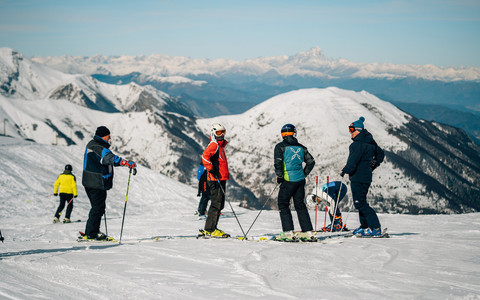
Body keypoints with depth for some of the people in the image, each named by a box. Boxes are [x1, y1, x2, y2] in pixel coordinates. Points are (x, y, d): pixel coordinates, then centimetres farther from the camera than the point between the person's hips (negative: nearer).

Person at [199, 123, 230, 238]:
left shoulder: (220, 145, 22)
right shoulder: (214, 144, -10)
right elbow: (205, 156, -26)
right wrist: (211, 170, -26)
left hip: (221, 179, 10)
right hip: (215, 180, -10)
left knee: (219, 205, 11)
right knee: (216, 204, -11)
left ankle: (211, 228, 16)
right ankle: (209, 230, -9)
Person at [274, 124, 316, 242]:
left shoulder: (280, 146, -2)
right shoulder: (301, 147, 12)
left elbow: (278, 162, -14)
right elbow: (311, 161, 14)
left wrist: (279, 176, -5)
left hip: (289, 180, -5)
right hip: (300, 180, 5)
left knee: (283, 205, 4)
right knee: (300, 204, 13)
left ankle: (288, 233, -6)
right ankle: (308, 232, 9)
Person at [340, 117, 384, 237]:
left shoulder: (357, 144, -18)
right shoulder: (370, 142, 12)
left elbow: (353, 162, -22)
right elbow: (380, 154, 24)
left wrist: (344, 171, -5)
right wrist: (372, 166, 25)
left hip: (358, 178, -10)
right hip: (366, 176, 10)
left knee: (360, 203, -8)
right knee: (361, 201, 20)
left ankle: (376, 228, -12)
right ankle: (365, 226, 27)